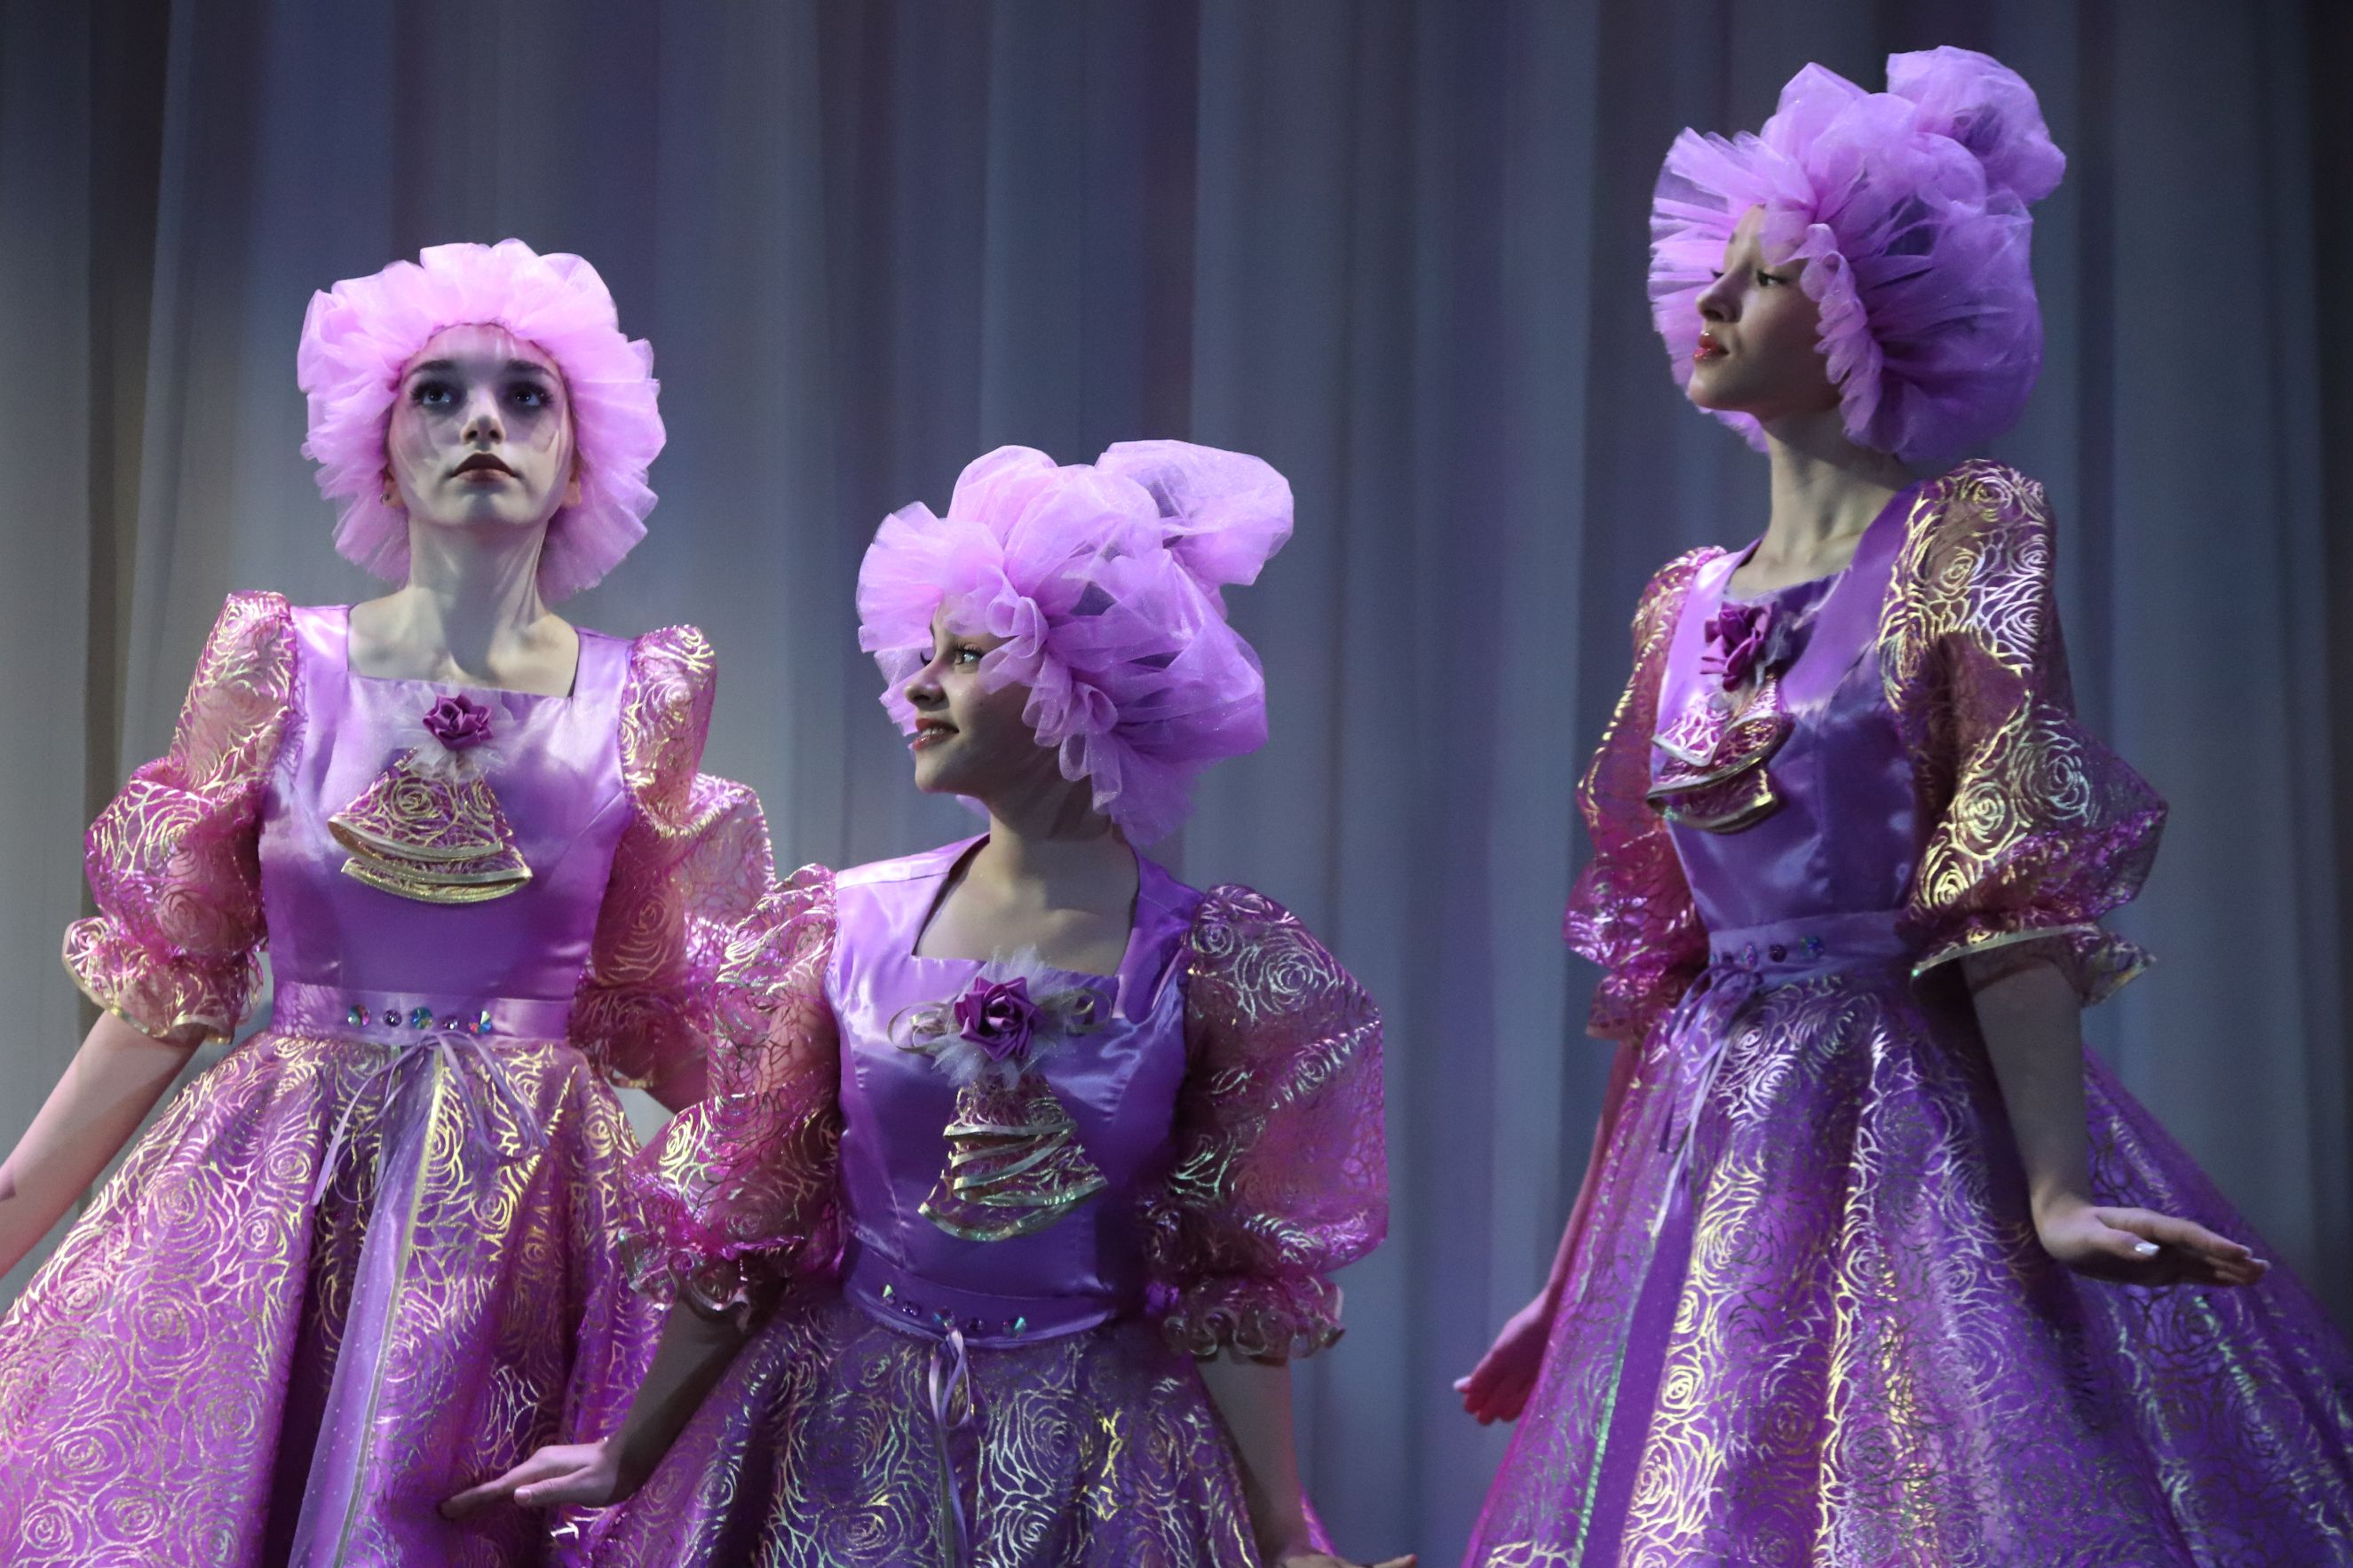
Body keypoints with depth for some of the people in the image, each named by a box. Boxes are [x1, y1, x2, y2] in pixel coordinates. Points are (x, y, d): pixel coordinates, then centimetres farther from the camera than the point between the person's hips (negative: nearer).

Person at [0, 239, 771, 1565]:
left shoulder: (646, 699, 2)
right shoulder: (277, 664, 0)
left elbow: (657, 1012, 10)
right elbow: (167, 990, 3)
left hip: (532, 1212, 0)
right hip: (271, 1194, 0)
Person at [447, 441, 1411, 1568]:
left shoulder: (1202, 963, -8)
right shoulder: (851, 927, -2)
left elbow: (1239, 1281, -5)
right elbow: (737, 1224, 4)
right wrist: (628, 1455, 8)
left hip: (1092, 1469, -2)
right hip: (843, 1443, 2)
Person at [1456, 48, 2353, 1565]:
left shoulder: (1965, 536, -3)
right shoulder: (1684, 604, 13)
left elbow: (2022, 886, -12)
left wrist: (2055, 1188, -22)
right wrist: (1610, 1217, 16)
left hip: (1921, 1132, -5)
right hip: (1721, 1151, 6)